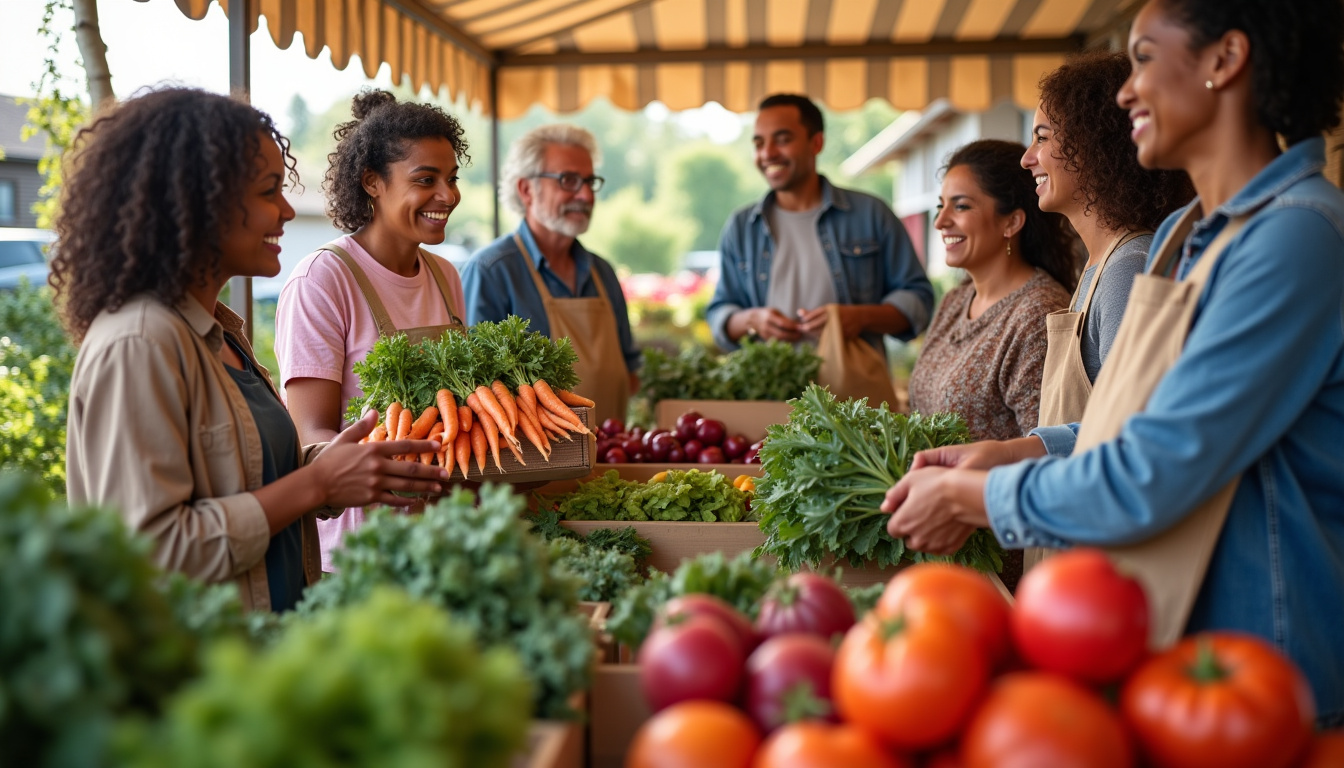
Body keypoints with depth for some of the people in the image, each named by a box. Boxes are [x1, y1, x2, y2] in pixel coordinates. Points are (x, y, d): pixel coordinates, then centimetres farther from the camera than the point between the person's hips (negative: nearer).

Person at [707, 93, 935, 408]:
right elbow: (719, 314, 19)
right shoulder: (740, 228, 15)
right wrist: (751, 320, -3)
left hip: (857, 392, -1)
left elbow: (917, 299, 8)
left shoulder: (870, 215, 8)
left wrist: (862, 317, -10)